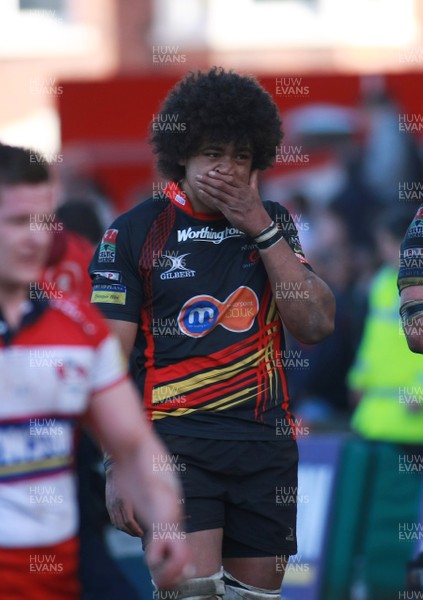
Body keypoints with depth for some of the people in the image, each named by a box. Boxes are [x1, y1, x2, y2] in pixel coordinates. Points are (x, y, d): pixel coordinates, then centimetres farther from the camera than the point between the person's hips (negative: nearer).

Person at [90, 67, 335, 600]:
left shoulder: (272, 224, 11)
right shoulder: (135, 232, 0)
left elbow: (316, 326, 0)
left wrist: (261, 230, -6)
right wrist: (120, 466, -11)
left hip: (265, 443, 4)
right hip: (175, 440, -4)